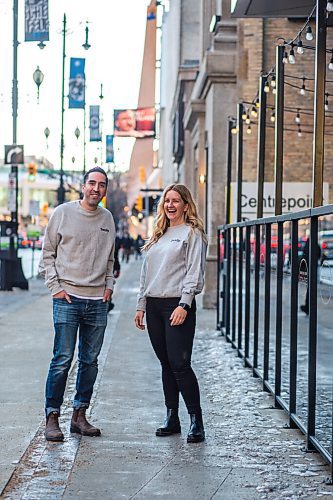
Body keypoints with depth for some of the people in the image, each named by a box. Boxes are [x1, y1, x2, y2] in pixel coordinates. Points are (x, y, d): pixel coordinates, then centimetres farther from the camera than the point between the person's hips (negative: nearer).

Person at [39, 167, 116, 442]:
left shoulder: (107, 218, 11)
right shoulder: (63, 213, -1)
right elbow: (47, 254, 2)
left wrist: (109, 285, 8)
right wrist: (56, 287, -6)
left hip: (98, 301, 4)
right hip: (68, 298, -4)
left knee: (90, 361, 7)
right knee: (62, 360, -7)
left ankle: (80, 415, 17)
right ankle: (52, 417, 1)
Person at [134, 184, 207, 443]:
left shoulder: (192, 233, -1)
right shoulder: (158, 235, 19)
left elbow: (194, 273, -9)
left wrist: (184, 305, -18)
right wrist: (141, 305, 16)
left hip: (177, 305, -7)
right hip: (154, 305, 7)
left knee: (180, 364, -10)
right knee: (166, 364, 9)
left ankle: (196, 421, -2)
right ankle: (172, 418, 16)